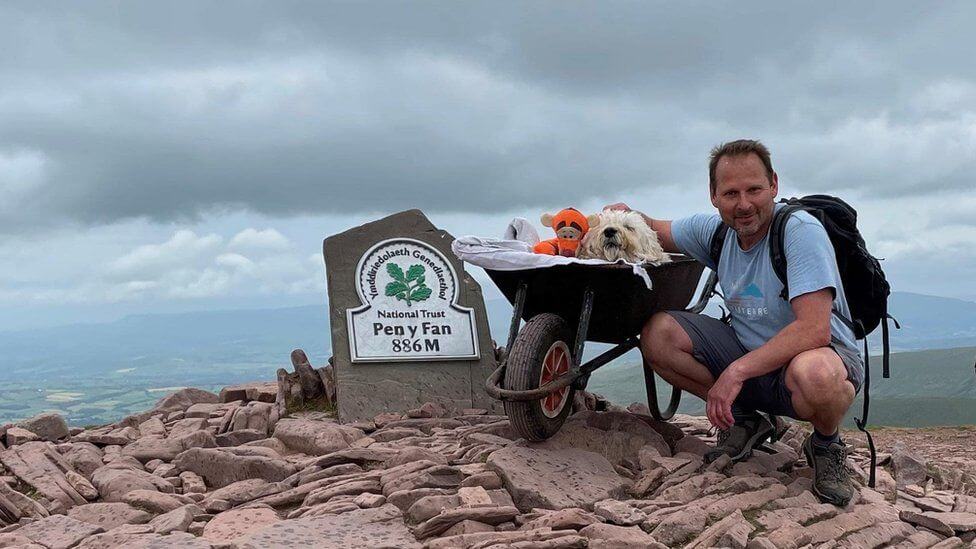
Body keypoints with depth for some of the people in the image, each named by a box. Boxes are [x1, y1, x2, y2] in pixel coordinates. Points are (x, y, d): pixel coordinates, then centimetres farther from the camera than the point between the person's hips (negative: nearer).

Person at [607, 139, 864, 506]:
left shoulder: (800, 230, -22)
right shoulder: (716, 230, -2)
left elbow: (814, 329, -32)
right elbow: (657, 232, 17)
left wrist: (736, 371, -33)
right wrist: (626, 215, -6)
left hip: (824, 352, -6)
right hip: (749, 352, 6)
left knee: (814, 374, -43)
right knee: (658, 334, -13)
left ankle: (826, 443, -5)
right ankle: (744, 421, 5)